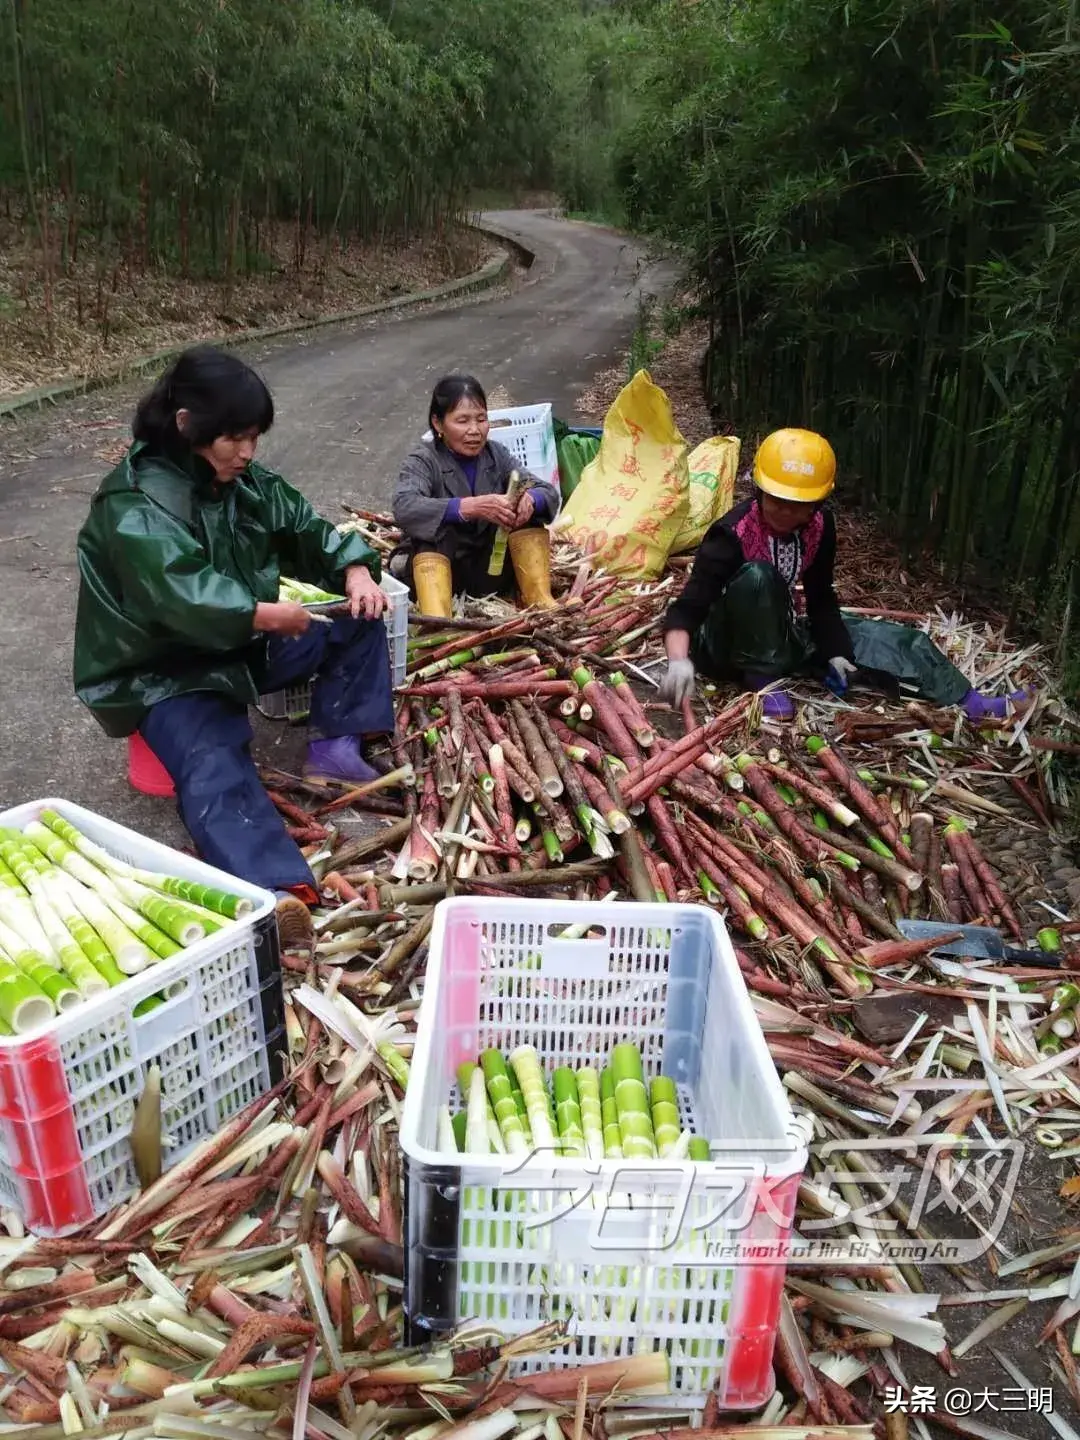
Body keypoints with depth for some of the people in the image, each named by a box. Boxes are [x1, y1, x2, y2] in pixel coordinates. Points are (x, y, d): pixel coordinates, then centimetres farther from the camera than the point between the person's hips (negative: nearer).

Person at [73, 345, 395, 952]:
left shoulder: (243, 479, 2)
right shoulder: (136, 505, -21)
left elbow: (305, 526, 10)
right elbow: (180, 594, -36)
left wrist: (356, 571, -9)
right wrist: (266, 615, -36)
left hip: (244, 645, 8)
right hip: (163, 670, -8)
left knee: (359, 620, 2)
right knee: (213, 761, -35)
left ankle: (340, 749, -5)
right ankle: (278, 892, -54)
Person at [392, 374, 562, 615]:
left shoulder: (496, 454, 2)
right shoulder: (423, 460, -10)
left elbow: (550, 492, -4)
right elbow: (404, 508, -31)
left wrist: (530, 499, -29)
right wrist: (469, 507, -43)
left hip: (491, 571, 4)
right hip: (438, 568, -3)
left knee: (525, 502, -12)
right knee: (436, 524, -31)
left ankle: (539, 597, -17)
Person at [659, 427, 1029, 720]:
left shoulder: (820, 526, -8)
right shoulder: (733, 532, -27)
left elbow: (820, 596, 4)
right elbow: (686, 608, -34)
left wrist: (834, 650, -8)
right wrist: (680, 660, -53)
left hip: (788, 632, 6)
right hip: (733, 642, -6)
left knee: (895, 640, -3)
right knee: (757, 576, -38)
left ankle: (966, 701, 11)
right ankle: (761, 676, -23)